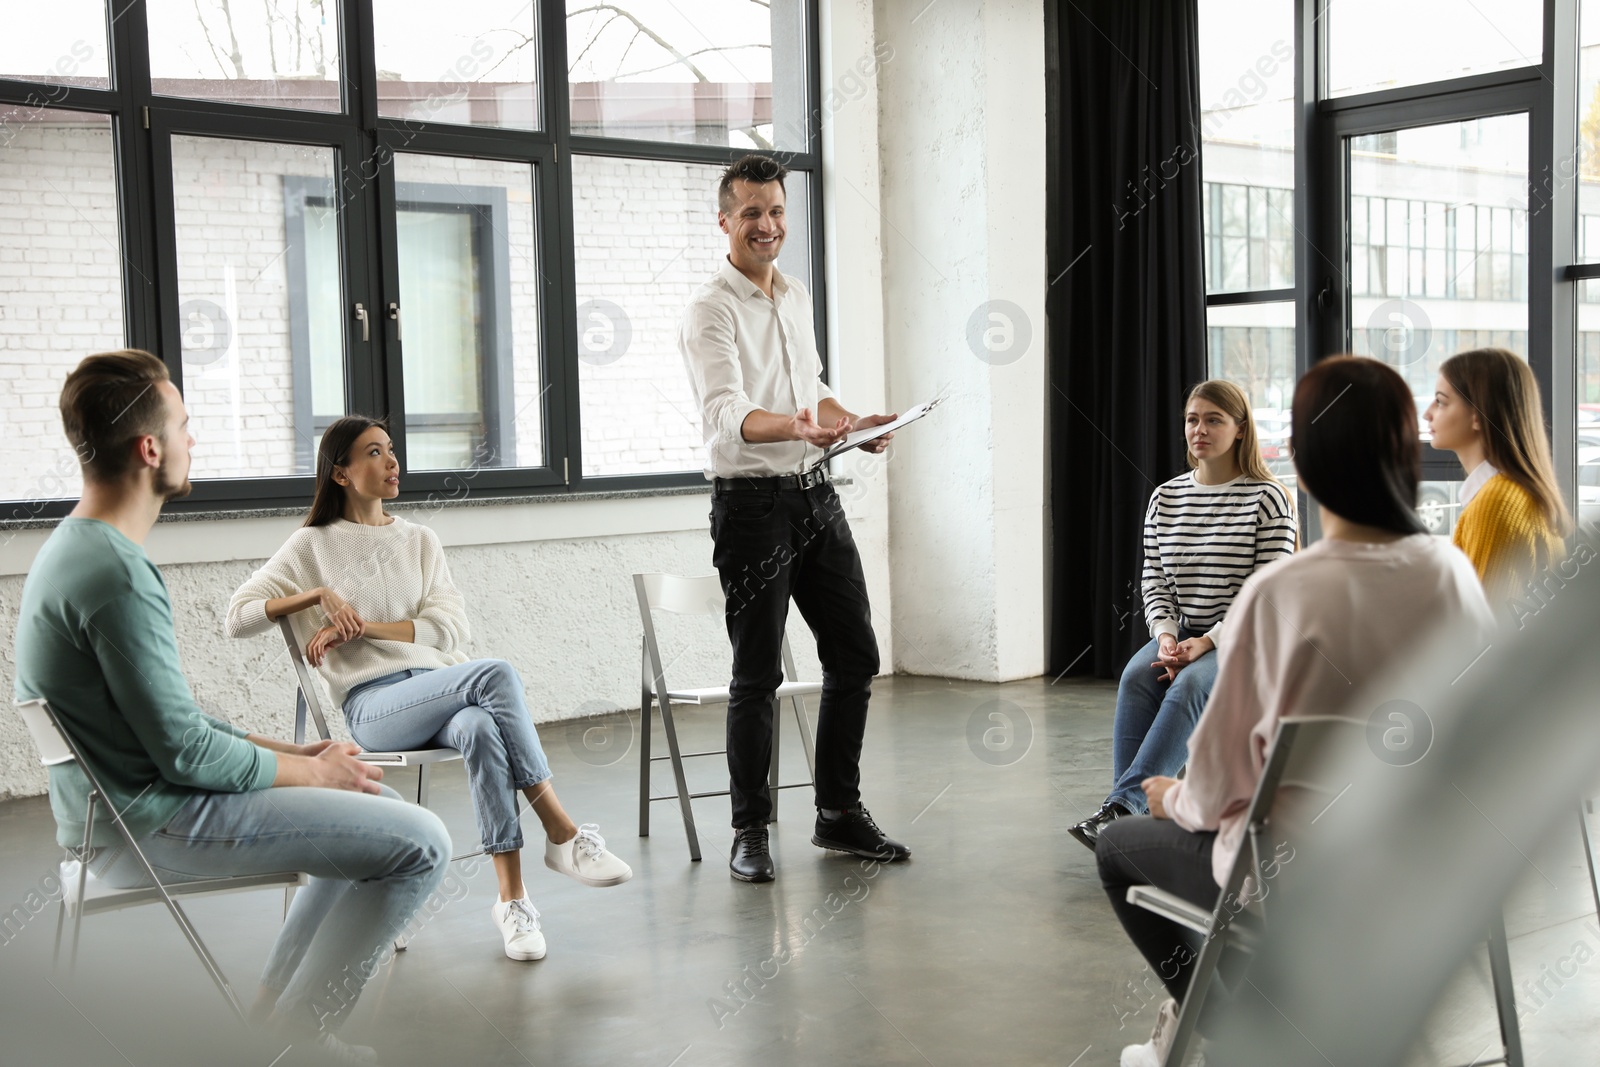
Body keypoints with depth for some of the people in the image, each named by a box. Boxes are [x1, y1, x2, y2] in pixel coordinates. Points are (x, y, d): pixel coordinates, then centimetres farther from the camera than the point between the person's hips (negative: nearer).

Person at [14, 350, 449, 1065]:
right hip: (148, 829, -11)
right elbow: (187, 754, -21)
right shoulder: (118, 576, -23)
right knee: (420, 844, -14)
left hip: (123, 810, 11)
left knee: (374, 812, 21)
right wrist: (315, 770, -7)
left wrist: (298, 754, 10)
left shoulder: (79, 549, 11)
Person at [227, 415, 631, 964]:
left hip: (439, 684, 3)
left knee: (479, 728, -36)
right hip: (373, 704, -3)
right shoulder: (313, 546, 11)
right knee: (495, 673, -32)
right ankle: (564, 835, -30)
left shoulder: (420, 540, 20)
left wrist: (361, 626, -5)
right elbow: (237, 618, 4)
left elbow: (448, 629, 6)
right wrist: (319, 595, -6)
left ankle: (511, 897, -36)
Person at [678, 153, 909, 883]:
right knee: (757, 676, -2)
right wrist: (796, 427, -42)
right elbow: (727, 413, -24)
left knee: (854, 655, 10)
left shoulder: (796, 297, 14)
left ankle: (839, 814, 23)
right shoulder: (711, 310, -11)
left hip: (813, 492, 8)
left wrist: (857, 425, 7)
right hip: (750, 500, -7)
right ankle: (750, 832, 12)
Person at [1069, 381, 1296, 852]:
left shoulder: (1267, 498, -4)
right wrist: (1167, 636, -11)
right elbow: (1154, 580, 9)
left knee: (1190, 684, -34)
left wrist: (1208, 641, -19)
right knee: (1136, 676, -28)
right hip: (1180, 635, 4)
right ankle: (1127, 814, -33)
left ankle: (1122, 805, -39)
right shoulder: (1165, 498, 11)